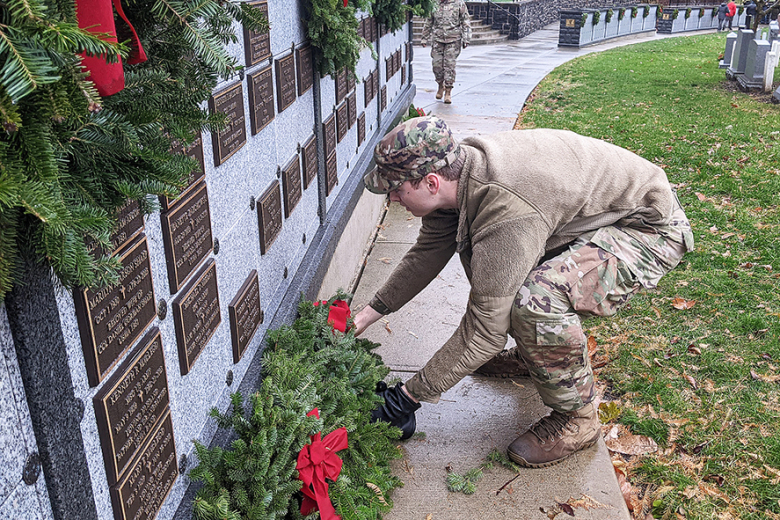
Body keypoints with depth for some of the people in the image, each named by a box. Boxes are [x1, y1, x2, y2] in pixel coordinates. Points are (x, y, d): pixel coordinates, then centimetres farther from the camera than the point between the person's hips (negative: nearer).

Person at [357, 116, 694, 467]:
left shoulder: (507, 215, -36)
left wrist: (412, 394, -22)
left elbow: (484, 332, -31)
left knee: (536, 299, -33)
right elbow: (427, 253, 7)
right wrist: (369, 314, 6)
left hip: (651, 229, -9)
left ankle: (576, 418, -7)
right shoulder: (454, 171, -8)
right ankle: (537, 352, 26)